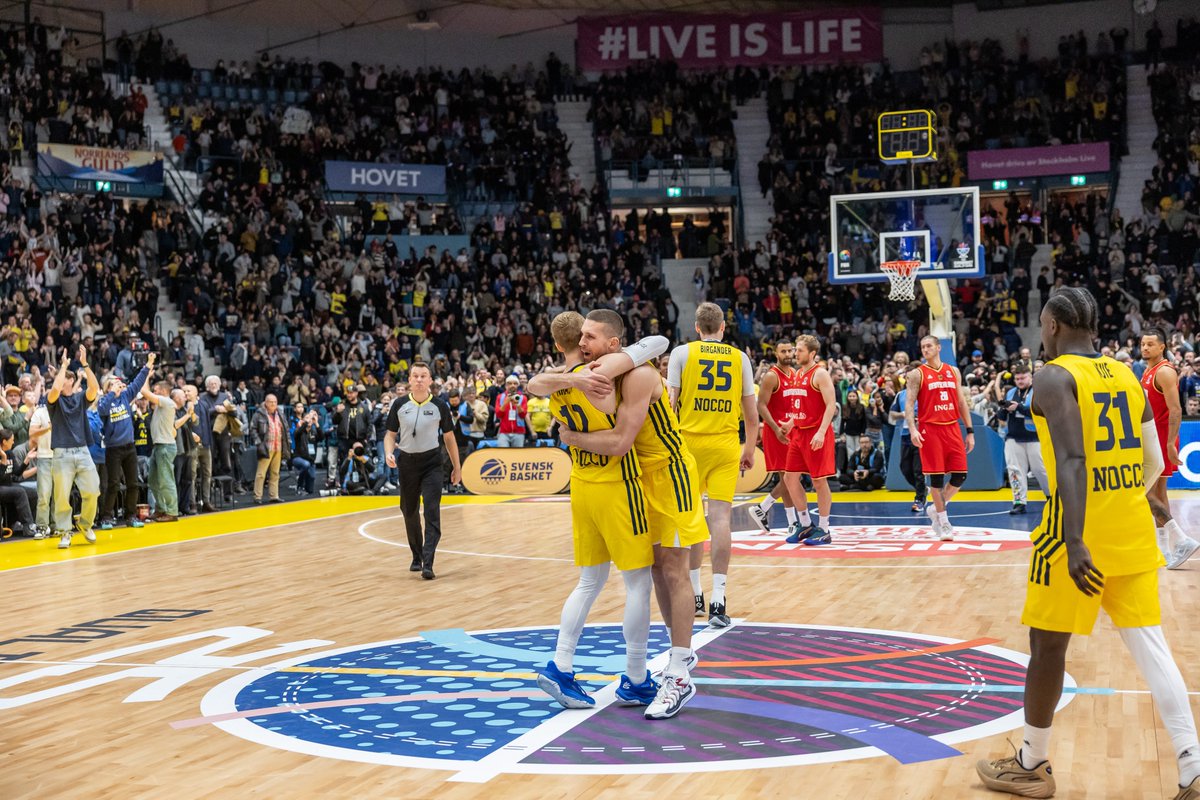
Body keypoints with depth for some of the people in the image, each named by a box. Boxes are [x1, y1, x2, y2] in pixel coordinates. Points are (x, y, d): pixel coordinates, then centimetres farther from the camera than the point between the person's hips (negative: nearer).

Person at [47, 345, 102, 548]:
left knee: (92, 491, -2)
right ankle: (65, 532, 7)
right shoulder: (54, 400, 3)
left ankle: (86, 525, 20)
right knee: (62, 495, -4)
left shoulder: (81, 398, 9)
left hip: (83, 451, 2)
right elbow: (55, 389, -20)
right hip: (62, 453, -2)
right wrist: (64, 365, -11)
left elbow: (94, 387, -10)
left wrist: (84, 364, -14)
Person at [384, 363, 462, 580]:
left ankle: (427, 563, -18)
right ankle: (417, 556, 30)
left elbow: (449, 437, 6)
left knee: (432, 512, -14)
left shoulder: (439, 406, -3)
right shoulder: (400, 405, 0)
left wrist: (457, 467, 7)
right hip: (407, 462, 2)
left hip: (431, 462, -2)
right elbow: (391, 434, 8)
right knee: (409, 512, 11)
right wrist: (389, 453, -13)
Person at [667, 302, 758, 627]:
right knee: (720, 516, -3)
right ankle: (718, 601, -10)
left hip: (689, 441, -1)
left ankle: (695, 595, 20)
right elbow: (751, 413, 9)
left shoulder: (682, 353, 1)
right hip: (726, 444, 1)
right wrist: (750, 449, 21)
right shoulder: (740, 357, 7)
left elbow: (671, 402, -5)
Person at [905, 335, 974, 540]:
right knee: (936, 477, -3)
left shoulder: (953, 371, 12)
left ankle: (936, 509, 20)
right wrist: (912, 429, -21)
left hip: (952, 428, 4)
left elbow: (962, 402, 14)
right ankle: (944, 523, 6)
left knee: (960, 475, 0)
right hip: (930, 429, -4)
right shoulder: (917, 374, 0)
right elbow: (909, 404, -7)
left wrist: (970, 431, 9)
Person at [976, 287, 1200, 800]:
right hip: (1132, 527, 6)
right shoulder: (1127, 377, 11)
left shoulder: (1054, 377, -10)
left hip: (1080, 531, -6)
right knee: (1149, 644, 9)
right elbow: (1155, 462, 14)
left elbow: (1072, 460, -22)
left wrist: (1073, 542, -28)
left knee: (1048, 643, 8)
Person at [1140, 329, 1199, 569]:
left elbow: (1175, 410, -22)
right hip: (1151, 440, 10)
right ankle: (1164, 548, 15)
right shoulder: (1148, 372, 14)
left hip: (1161, 440, -10)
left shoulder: (1164, 372, -15)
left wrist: (1170, 444, -28)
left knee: (1147, 493, -12)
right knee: (1158, 493, 11)